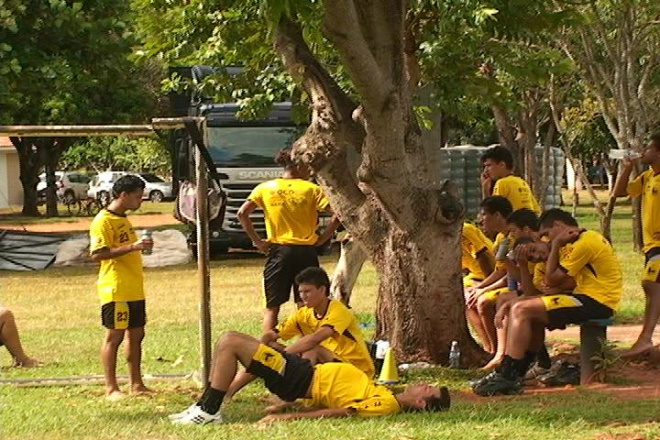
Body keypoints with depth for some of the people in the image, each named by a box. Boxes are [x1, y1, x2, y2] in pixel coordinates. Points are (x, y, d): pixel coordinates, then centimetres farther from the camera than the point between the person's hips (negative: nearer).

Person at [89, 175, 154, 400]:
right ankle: (111, 388, -1)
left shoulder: (123, 219, 17)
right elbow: (97, 254, -22)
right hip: (116, 290, -9)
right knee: (114, 336, -5)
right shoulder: (103, 221, -12)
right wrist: (133, 247, -26)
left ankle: (136, 384, 17)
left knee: (136, 334, 10)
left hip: (134, 290, 9)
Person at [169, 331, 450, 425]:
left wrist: (288, 417, -29)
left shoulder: (387, 405, -20)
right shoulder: (386, 397, 7)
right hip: (308, 372, 9)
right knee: (230, 341, 14)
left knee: (230, 342, -14)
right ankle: (205, 406, 16)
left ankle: (209, 412, -8)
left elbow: (341, 412, -25)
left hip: (301, 380, -9)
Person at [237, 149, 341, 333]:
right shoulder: (311, 189, -2)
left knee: (272, 308, 9)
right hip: (306, 252, -1)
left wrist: (257, 241, -1)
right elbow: (337, 214, -11)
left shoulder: (265, 188, 4)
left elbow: (242, 213, -5)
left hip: (278, 251, 1)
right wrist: (322, 239, -2)